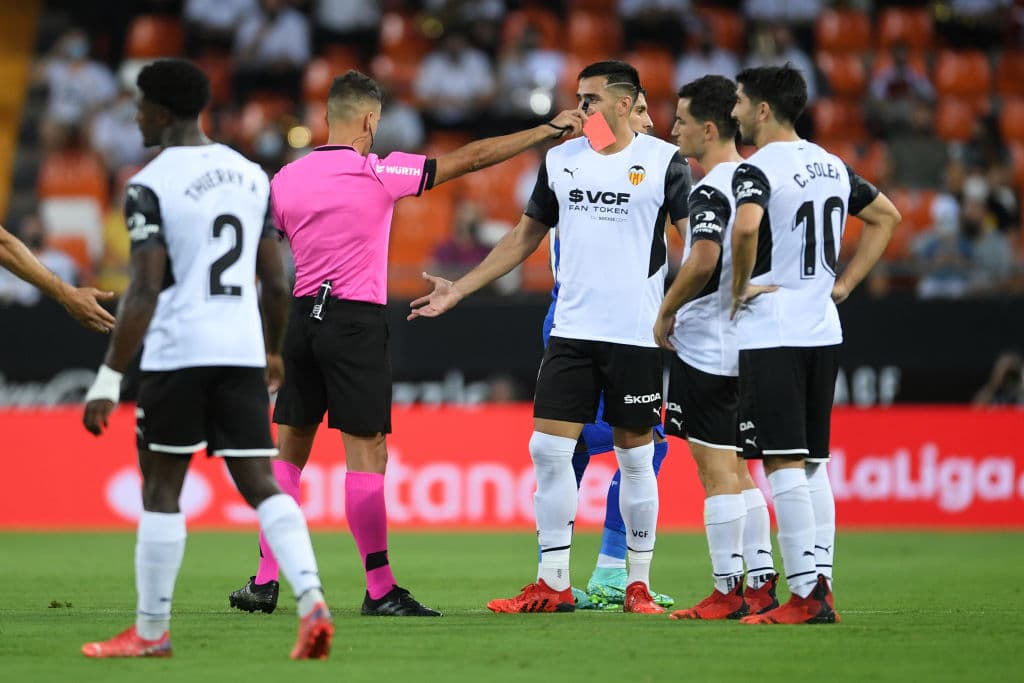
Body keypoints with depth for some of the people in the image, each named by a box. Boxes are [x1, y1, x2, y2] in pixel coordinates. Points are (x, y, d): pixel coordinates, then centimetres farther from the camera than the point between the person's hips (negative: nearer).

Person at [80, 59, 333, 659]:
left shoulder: (151, 186, -8)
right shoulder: (251, 175, 11)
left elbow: (145, 292, -15)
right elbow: (276, 283, 13)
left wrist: (109, 380, -14)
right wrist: (274, 354, 29)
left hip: (177, 352, -5)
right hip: (242, 352, 5)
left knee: (161, 488, 7)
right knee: (260, 486, 3)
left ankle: (152, 631, 14)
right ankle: (312, 602, -17)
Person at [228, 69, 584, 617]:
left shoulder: (286, 179, 6)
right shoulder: (378, 173, -8)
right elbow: (470, 158, -6)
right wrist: (551, 130, 0)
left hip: (302, 320, 5)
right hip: (356, 323, -5)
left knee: (289, 451, 11)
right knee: (366, 453, -4)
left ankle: (265, 581, 9)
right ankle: (380, 591, -4)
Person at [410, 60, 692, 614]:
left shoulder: (663, 161, -3)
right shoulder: (560, 160, 10)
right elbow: (525, 237, 18)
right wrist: (457, 290, 15)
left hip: (637, 334, -4)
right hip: (571, 331, 4)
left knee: (635, 457, 3)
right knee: (548, 449, -3)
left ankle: (638, 583, 13)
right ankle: (552, 584, 4)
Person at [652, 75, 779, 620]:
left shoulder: (710, 190, -16)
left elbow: (703, 261, -29)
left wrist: (666, 312, -16)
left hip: (704, 346, -9)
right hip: (744, 342, 9)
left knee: (716, 469, -5)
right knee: (735, 468, 14)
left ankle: (728, 591, -3)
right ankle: (760, 582, 13)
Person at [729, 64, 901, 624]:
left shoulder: (757, 170, -12)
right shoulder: (832, 166, 13)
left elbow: (745, 226, -33)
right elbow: (886, 216, 25)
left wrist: (739, 287, -16)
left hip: (771, 334, -8)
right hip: (823, 330, 8)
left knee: (783, 464, -8)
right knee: (812, 463, 13)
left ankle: (806, 595, -12)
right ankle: (821, 587, 12)